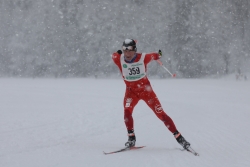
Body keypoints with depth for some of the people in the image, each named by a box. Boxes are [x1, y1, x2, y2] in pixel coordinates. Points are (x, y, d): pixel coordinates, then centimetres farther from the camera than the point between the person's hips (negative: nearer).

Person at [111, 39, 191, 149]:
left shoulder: (143, 58, -19)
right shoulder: (119, 59, -16)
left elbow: (153, 56, 3)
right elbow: (114, 55, 8)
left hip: (146, 90, -1)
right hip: (131, 91, 1)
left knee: (160, 114, -3)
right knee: (127, 111, -25)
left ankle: (179, 137, 4)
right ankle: (131, 138, -9)